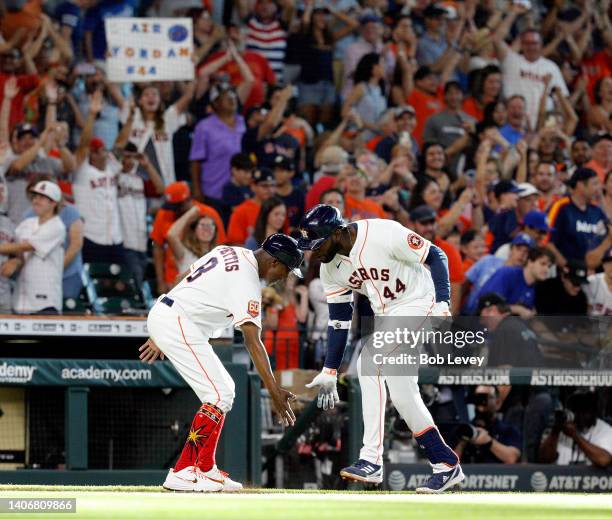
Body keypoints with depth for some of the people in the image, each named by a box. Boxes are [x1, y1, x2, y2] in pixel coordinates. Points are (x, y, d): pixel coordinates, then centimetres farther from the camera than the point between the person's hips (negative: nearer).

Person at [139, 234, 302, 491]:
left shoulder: (230, 253, 12)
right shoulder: (247, 282, -17)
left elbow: (186, 279, 18)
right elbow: (253, 341, -24)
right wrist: (274, 391, -27)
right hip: (177, 324, -10)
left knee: (224, 389, 13)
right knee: (220, 395, -11)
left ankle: (206, 470, 12)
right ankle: (183, 472, -13)